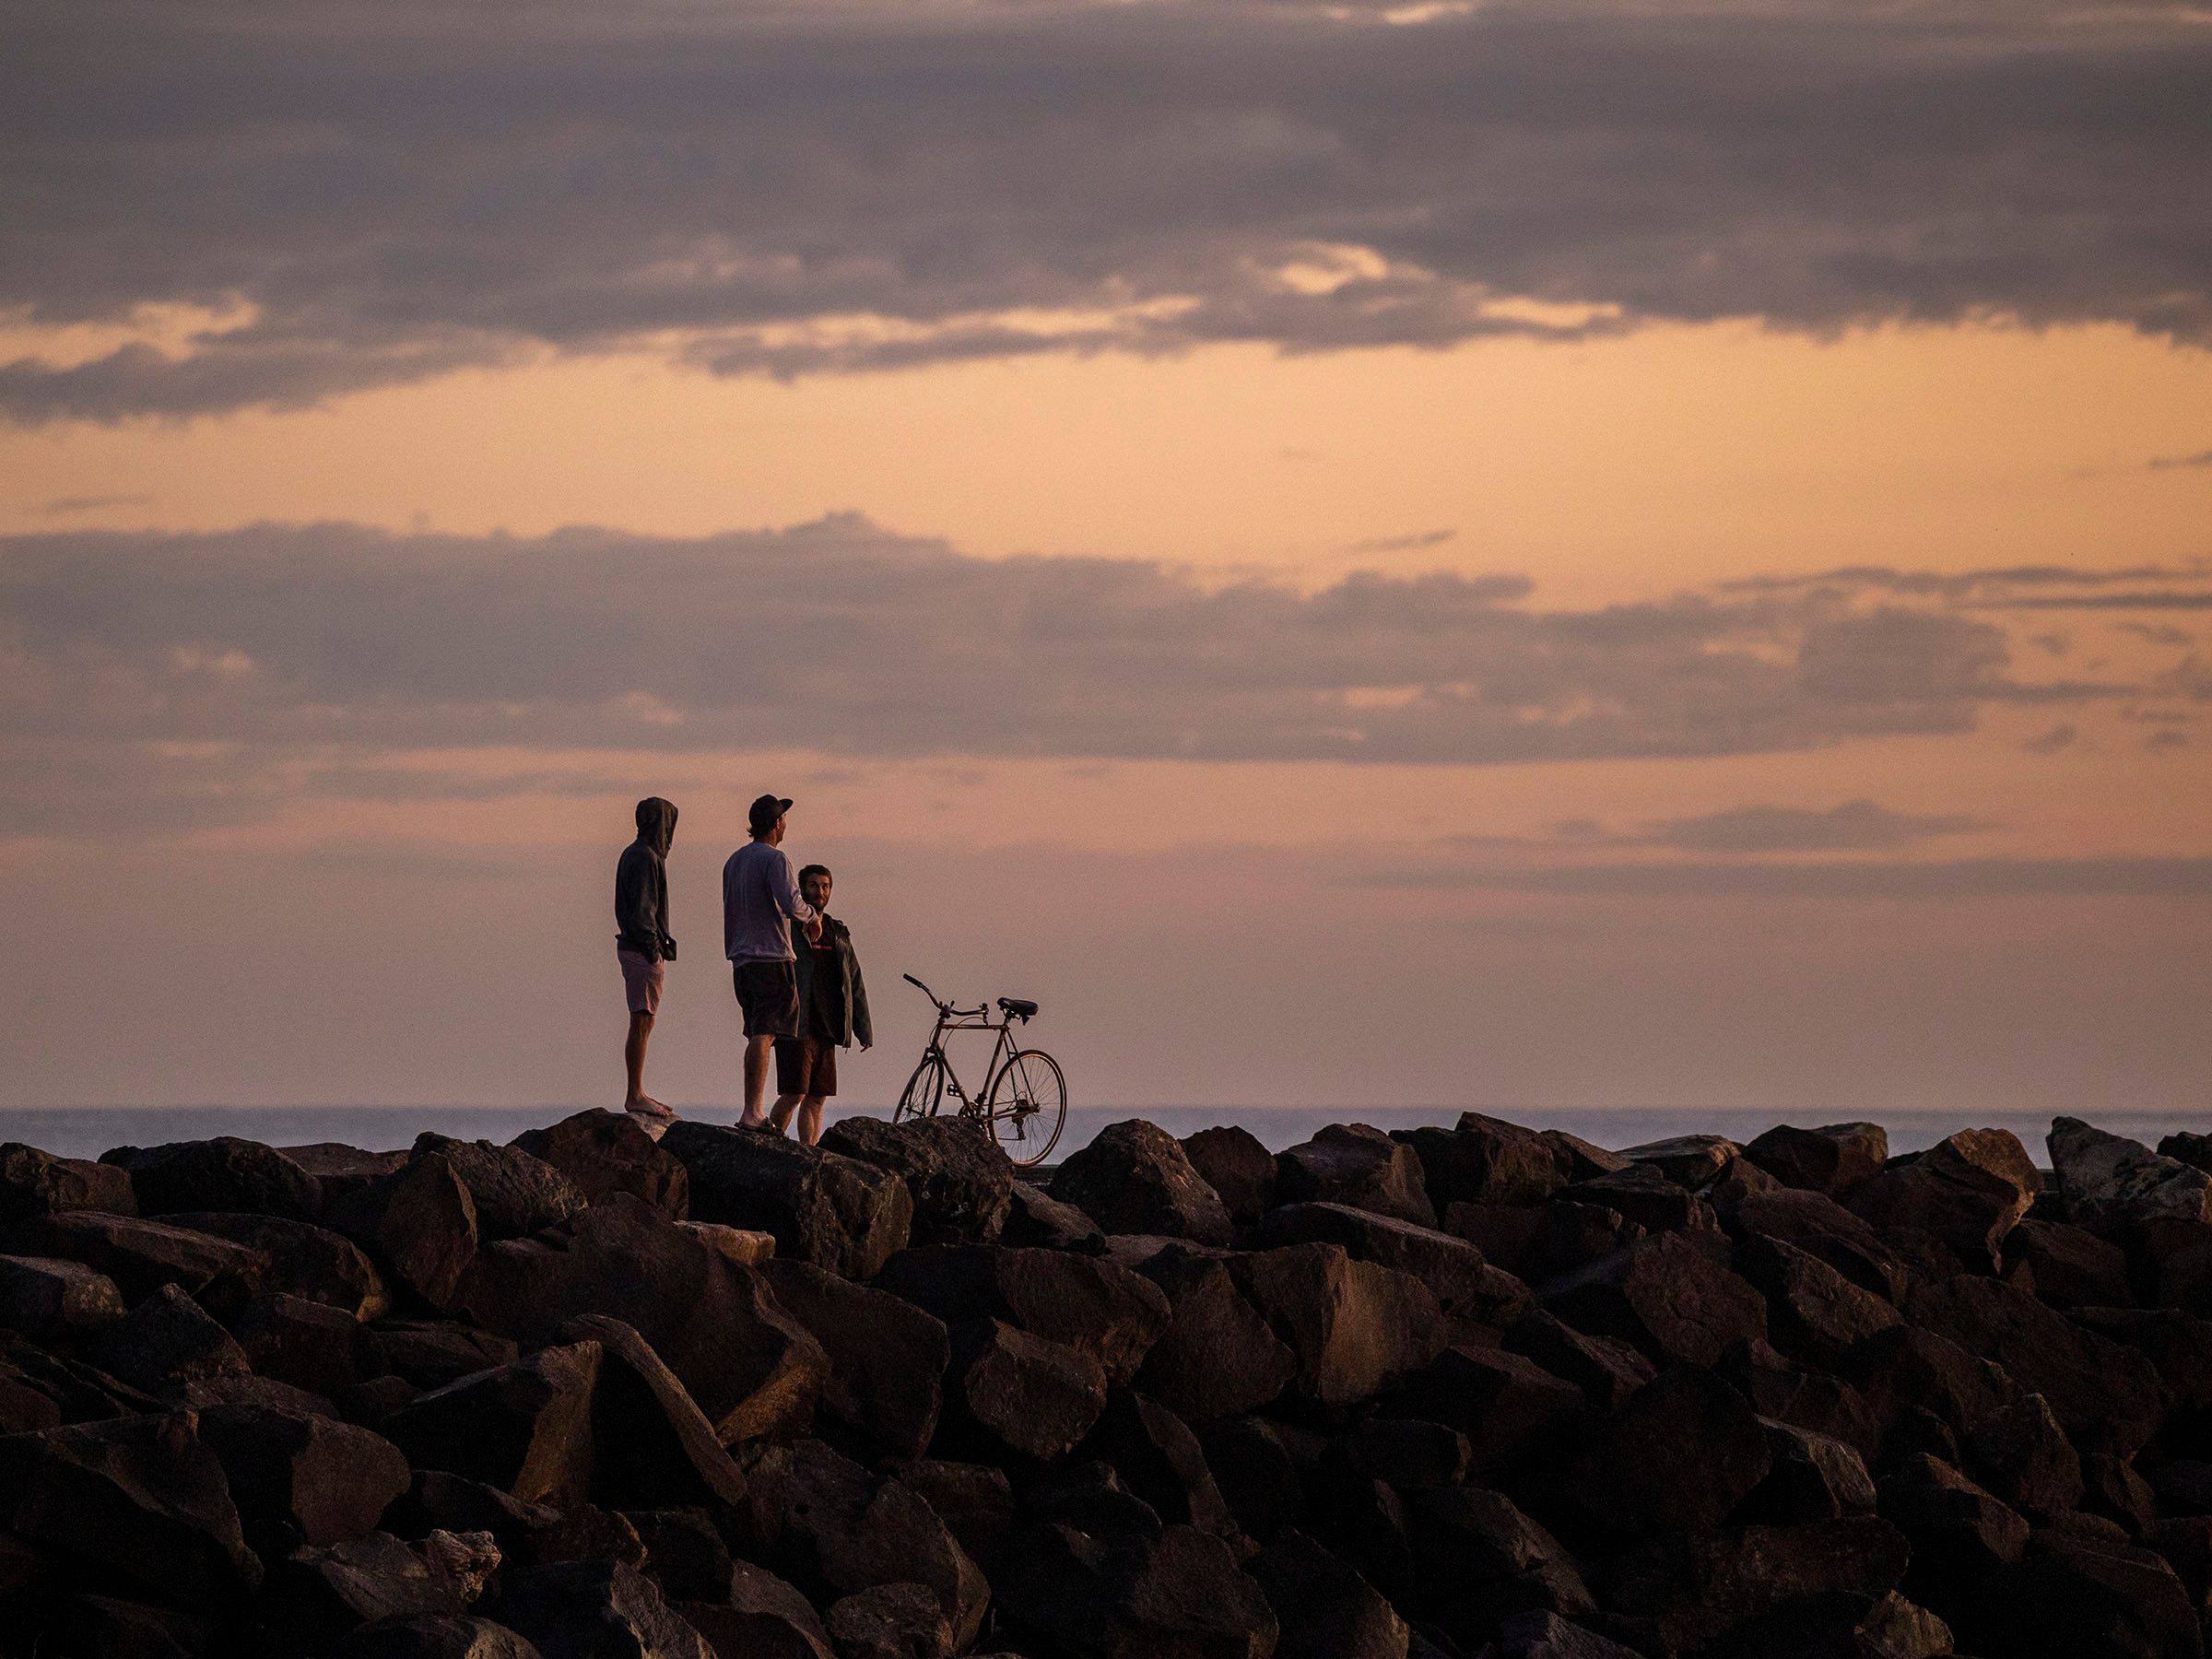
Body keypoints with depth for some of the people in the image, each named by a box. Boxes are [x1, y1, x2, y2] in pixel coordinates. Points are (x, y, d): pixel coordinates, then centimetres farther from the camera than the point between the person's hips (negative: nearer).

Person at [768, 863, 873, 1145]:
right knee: (794, 1095, -13)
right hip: (797, 1028, -6)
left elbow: (855, 982, 21)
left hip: (826, 1030, 6)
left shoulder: (838, 933, 18)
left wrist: (864, 1029, 14)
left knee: (816, 1099, 4)